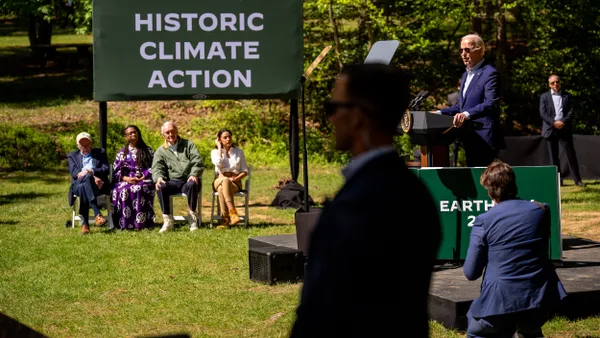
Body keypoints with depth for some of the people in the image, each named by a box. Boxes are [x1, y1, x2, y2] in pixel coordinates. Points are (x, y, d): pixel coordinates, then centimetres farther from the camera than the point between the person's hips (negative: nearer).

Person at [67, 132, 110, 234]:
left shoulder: (100, 153, 19)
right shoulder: (72, 156, 20)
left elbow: (106, 170, 3)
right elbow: (74, 173, 1)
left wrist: (90, 171, -14)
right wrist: (93, 177, -15)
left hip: (98, 184, -1)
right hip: (78, 184, 1)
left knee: (84, 187, -38)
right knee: (82, 187, -39)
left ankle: (85, 223, -46)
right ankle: (97, 213, -50)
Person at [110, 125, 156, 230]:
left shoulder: (148, 151, 16)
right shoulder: (122, 153, 20)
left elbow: (153, 168, 6)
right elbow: (116, 171, 12)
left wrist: (141, 178, -10)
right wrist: (126, 178, -9)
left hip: (144, 179, -2)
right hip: (126, 180, 2)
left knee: (139, 189, -38)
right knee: (122, 190, -35)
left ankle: (140, 222, -40)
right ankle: (125, 223, -35)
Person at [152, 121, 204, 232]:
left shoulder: (189, 145, 14)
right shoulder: (160, 151, 17)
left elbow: (198, 162, 2)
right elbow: (157, 168, 3)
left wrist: (194, 175, -18)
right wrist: (159, 178, -21)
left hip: (188, 180, -1)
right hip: (172, 182, 1)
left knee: (192, 185, -37)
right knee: (161, 187, -32)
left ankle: (193, 218, -28)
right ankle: (168, 220, -27)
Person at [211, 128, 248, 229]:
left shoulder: (239, 152, 15)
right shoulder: (215, 152, 13)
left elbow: (245, 171, 9)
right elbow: (218, 164, -11)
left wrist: (236, 178, -11)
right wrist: (219, 147, -1)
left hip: (235, 183, 0)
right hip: (219, 181, 0)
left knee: (222, 189, -36)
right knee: (225, 180, -39)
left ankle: (225, 219, -47)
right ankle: (233, 213, -52)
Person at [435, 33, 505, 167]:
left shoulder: (490, 73, -9)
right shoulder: (466, 75, 20)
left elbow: (491, 104, -21)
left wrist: (467, 114, -33)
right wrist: (441, 113, 11)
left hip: (484, 139, -9)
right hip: (469, 138, 9)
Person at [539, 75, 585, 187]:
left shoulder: (567, 96, 10)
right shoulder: (544, 97, 8)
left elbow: (571, 112, 2)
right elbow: (543, 113, -1)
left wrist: (563, 122, -14)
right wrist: (554, 123, -14)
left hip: (565, 128, 0)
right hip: (550, 129, 0)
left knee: (571, 154, -3)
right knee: (554, 156, 2)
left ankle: (577, 179, -1)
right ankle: (558, 180, 7)